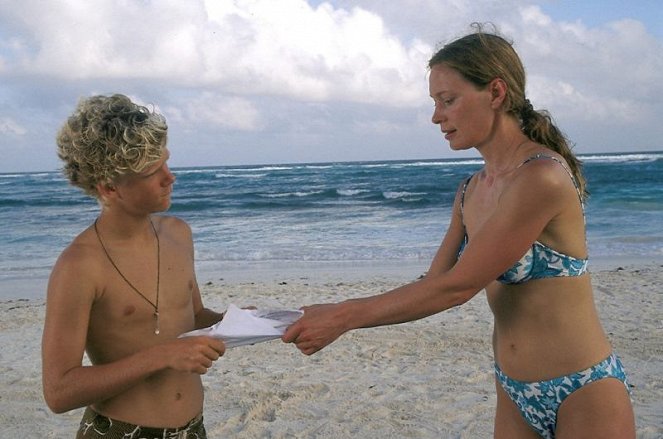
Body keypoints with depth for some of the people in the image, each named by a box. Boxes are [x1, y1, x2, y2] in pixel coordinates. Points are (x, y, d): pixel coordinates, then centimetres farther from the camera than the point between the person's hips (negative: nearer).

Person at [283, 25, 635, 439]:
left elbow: (456, 286, -22)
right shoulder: (470, 193, 3)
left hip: (583, 398, -7)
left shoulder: (543, 177, -22)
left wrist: (344, 317, -18)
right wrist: (337, 314, -4)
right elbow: (433, 285, 5)